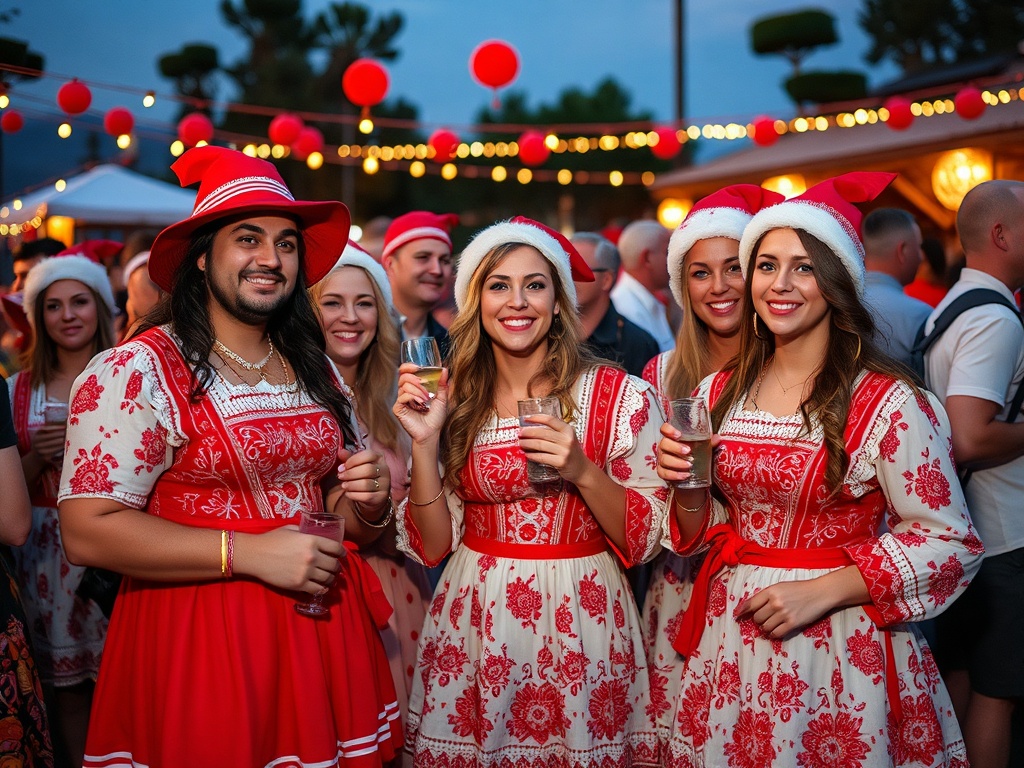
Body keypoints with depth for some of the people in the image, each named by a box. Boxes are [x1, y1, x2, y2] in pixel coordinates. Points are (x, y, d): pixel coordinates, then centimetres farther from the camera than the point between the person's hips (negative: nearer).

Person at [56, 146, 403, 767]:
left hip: (323, 632, 6)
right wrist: (248, 553, -21)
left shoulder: (317, 370, 9)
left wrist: (367, 497, -4)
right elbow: (88, 531, -18)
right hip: (197, 640, -5)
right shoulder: (136, 372, -11)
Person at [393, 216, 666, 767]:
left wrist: (582, 471, -22)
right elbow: (433, 545, -1)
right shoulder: (455, 401, -1)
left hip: (578, 627, -2)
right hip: (472, 629, 2)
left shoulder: (621, 397, -9)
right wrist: (425, 444, -14)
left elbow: (645, 540, -6)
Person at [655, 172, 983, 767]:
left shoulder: (885, 402, -13)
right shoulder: (719, 396, 2)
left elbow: (951, 543, -11)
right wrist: (688, 488, -12)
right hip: (730, 644, 5)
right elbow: (700, 536, 10)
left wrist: (820, 590, -18)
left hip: (840, 650, -4)